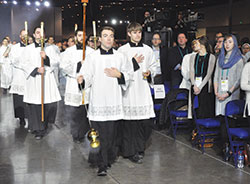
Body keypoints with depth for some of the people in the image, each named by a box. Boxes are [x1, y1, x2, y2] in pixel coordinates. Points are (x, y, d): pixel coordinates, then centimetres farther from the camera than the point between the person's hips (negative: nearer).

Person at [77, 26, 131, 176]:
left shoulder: (120, 57, 11)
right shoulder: (92, 57, 6)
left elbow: (128, 78, 14)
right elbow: (87, 77, 0)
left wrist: (119, 75, -5)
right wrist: (82, 80, -21)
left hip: (114, 101, 2)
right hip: (98, 101, -2)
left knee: (111, 134, 5)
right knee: (99, 135, -4)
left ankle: (110, 160, 22)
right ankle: (102, 165, 2)